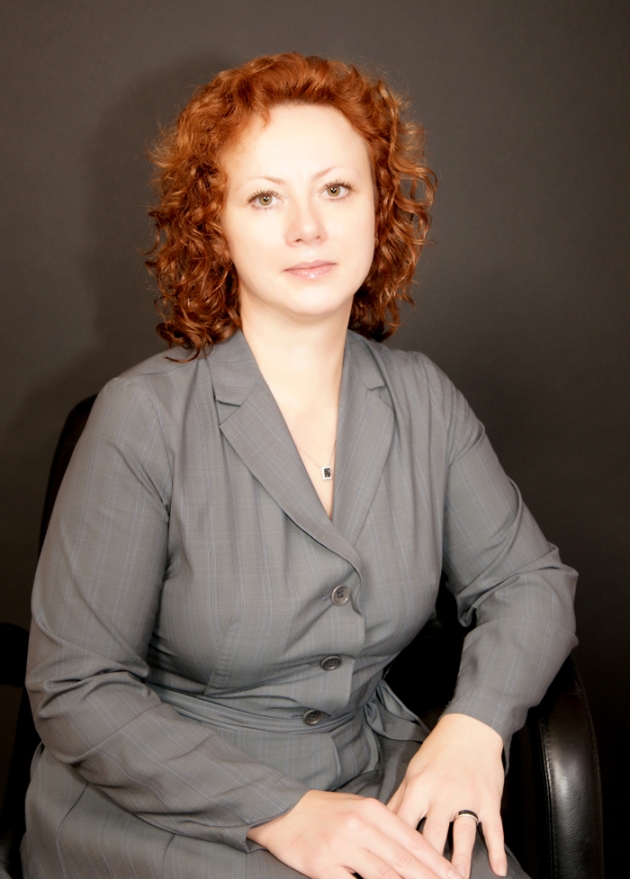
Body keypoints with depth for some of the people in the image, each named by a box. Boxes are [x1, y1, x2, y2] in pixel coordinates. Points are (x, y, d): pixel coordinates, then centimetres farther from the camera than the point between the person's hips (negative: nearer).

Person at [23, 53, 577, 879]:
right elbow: (78, 693, -12)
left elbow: (529, 579, 6)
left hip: (376, 780, 4)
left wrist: (474, 724, -14)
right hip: (161, 804, -3)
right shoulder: (144, 416, -14)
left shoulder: (422, 399, 0)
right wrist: (281, 811, -22)